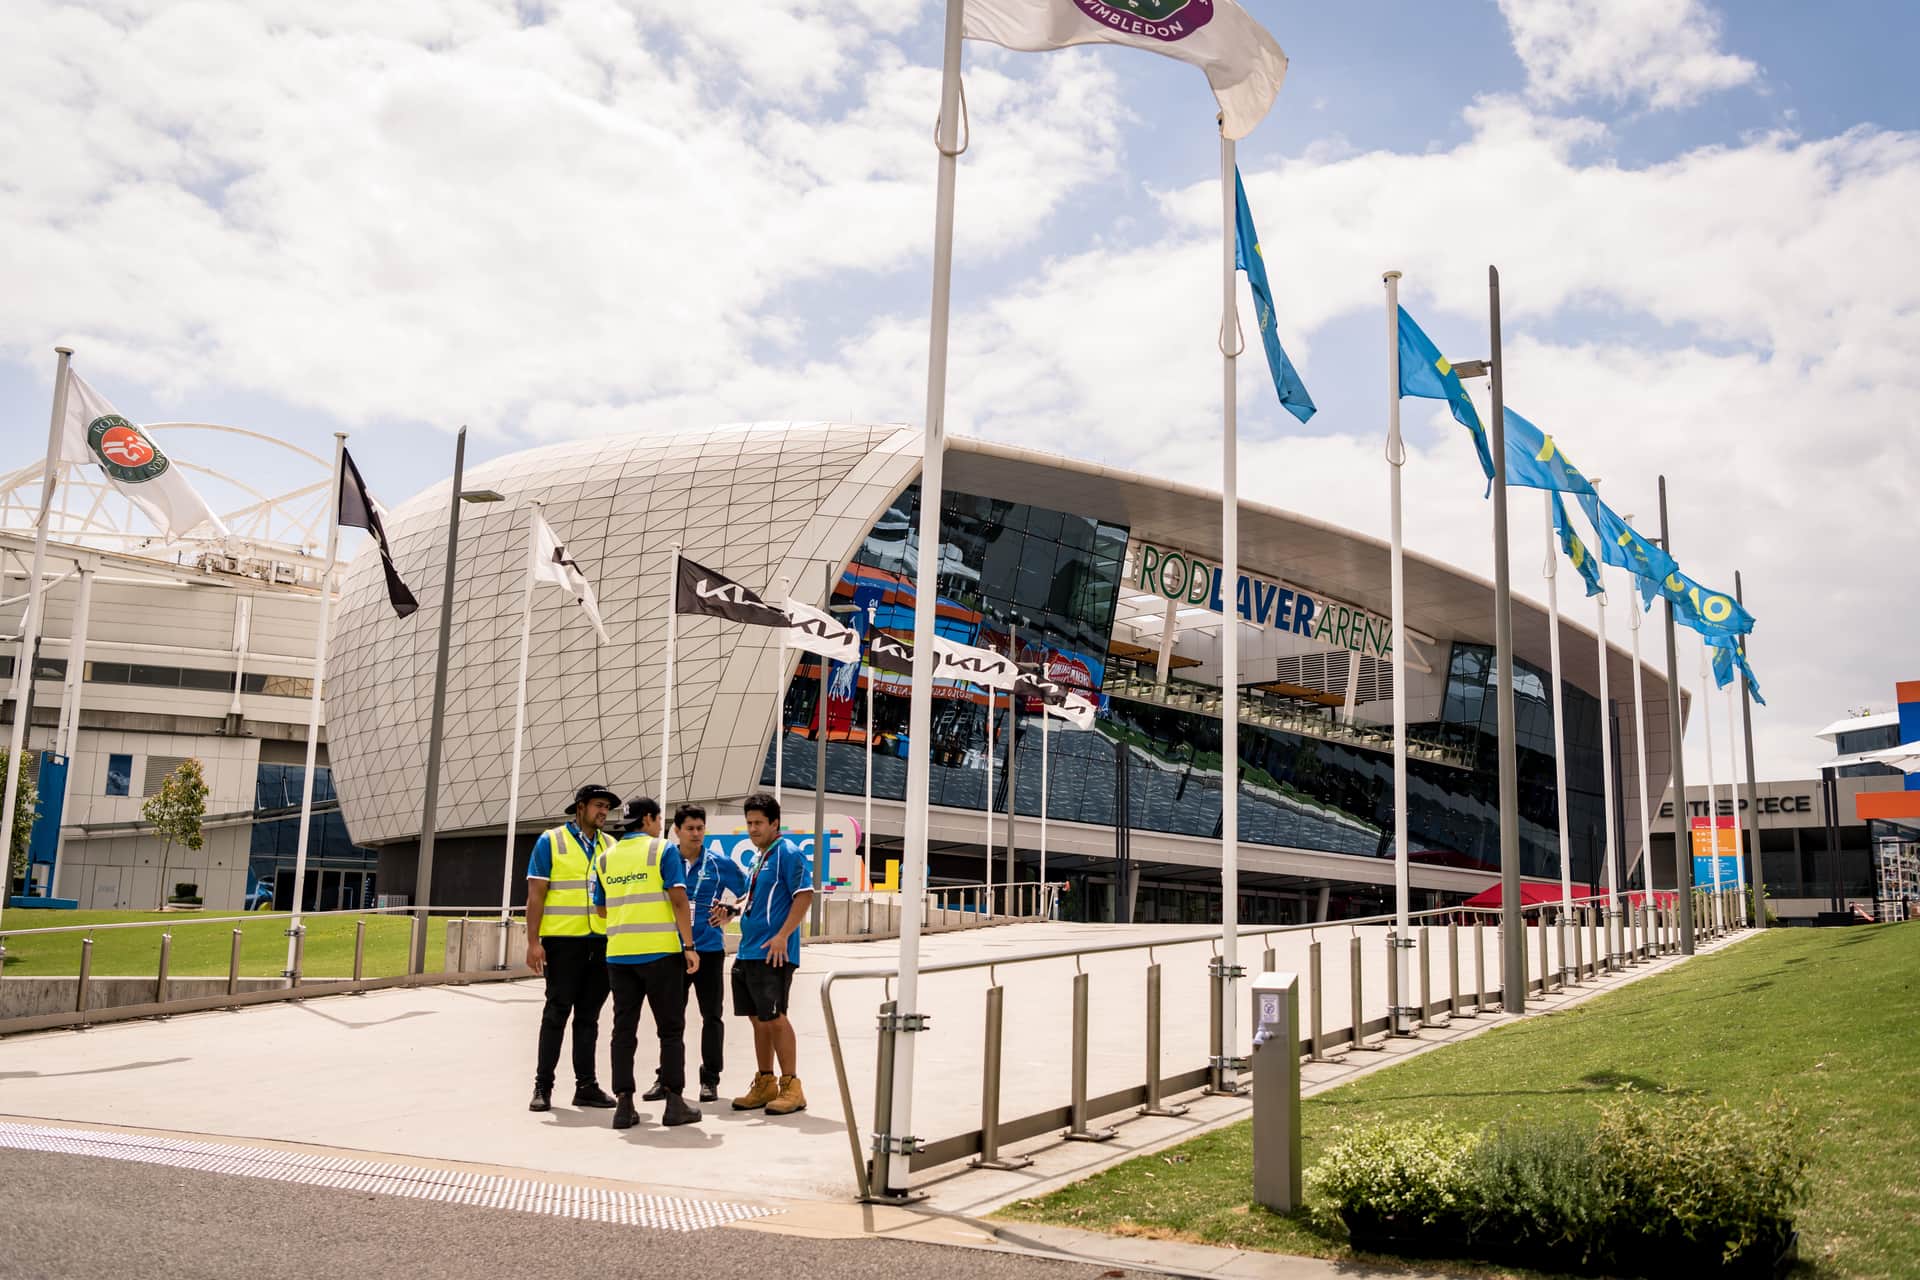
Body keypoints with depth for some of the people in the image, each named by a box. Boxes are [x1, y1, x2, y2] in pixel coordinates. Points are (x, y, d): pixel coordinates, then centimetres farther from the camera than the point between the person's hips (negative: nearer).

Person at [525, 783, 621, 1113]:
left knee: (589, 1015, 9)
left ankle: (586, 1085, 15)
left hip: (601, 942, 4)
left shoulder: (611, 846, 12)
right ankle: (543, 1086, 6)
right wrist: (533, 942, -11)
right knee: (557, 1012, -1)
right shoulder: (550, 842, 1)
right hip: (562, 940, -4)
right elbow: (536, 895, -4)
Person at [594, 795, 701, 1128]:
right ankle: (674, 1102, 5)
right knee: (671, 1028, 5)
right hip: (660, 951, -4)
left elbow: (600, 909, 17)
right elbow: (679, 900, -11)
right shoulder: (663, 850, -3)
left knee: (624, 1029, 8)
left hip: (618, 954, 4)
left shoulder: (605, 857, 11)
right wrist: (689, 945, -9)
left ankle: (624, 1104, 6)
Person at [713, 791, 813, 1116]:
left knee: (774, 1018, -7)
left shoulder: (788, 853, -9)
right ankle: (765, 1085, 20)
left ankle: (791, 1087, 1)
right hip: (747, 952, 9)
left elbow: (804, 895, -16)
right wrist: (732, 911, 10)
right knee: (758, 1019, 12)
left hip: (772, 953, -9)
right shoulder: (757, 857, 18)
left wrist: (783, 936, -22)